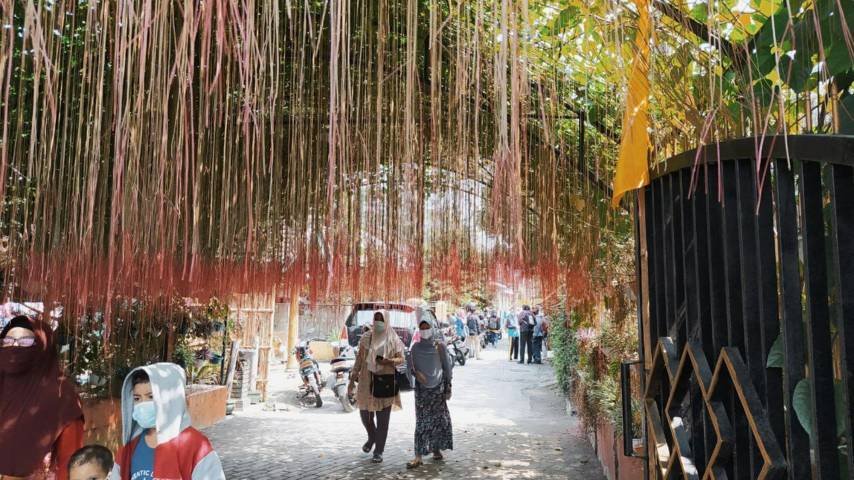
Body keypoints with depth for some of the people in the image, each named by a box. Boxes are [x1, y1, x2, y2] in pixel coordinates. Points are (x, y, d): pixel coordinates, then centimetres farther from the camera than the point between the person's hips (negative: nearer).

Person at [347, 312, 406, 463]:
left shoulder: (394, 340, -2)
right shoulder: (366, 337, 5)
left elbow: (401, 359, -1)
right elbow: (359, 359, 8)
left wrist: (388, 361, -22)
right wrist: (352, 379, 5)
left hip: (386, 381, -2)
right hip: (367, 380, 2)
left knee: (383, 418, 1)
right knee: (365, 413, 8)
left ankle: (379, 451, 12)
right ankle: (372, 437, 39)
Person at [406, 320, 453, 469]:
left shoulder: (440, 347, -1)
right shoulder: (415, 347, 2)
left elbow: (447, 368, 3)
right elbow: (411, 366, 4)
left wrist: (448, 388, 2)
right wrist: (416, 373, -17)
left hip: (438, 388, 0)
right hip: (421, 389, 0)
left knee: (438, 419, 4)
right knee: (421, 422, -4)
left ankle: (436, 449, 21)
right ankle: (419, 456, -5)